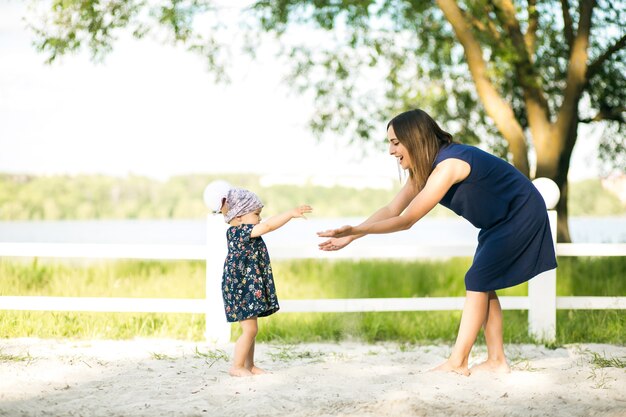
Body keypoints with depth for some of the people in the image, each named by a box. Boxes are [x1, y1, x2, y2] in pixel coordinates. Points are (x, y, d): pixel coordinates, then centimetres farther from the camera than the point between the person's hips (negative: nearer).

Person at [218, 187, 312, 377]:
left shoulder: (240, 232, 11)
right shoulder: (239, 232, -18)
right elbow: (267, 226, -27)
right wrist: (291, 213, -28)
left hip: (250, 289, 10)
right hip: (242, 289, -10)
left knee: (251, 329, 14)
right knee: (250, 329, -7)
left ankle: (249, 365, 21)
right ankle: (237, 367, 0)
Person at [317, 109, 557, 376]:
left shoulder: (447, 165, -30)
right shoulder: (423, 168, 0)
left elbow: (406, 220, -31)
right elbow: (392, 210, -2)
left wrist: (355, 231, -32)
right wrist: (351, 235, -13)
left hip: (521, 214, -9)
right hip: (500, 221, 9)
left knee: (478, 281, -12)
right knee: (482, 284, 8)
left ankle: (457, 362, -11)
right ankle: (496, 360, 10)